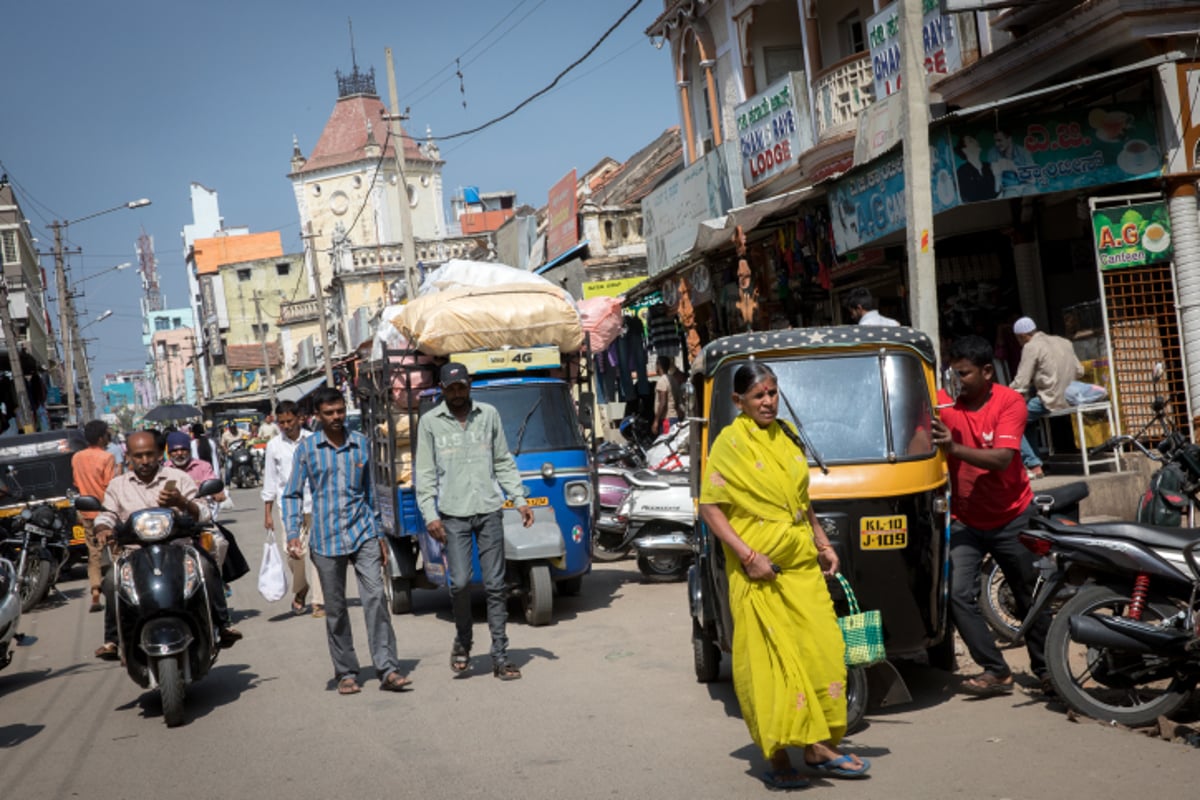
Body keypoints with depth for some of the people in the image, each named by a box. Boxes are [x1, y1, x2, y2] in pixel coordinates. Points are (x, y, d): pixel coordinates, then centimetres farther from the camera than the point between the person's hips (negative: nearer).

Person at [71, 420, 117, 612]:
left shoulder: (77, 457, 7)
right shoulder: (107, 457, -13)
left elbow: (76, 483, 13)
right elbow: (110, 485, -17)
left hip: (87, 512, 5)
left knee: (93, 553, 8)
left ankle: (95, 591, -2)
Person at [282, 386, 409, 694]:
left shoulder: (361, 444, 8)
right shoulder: (307, 448, 2)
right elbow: (293, 494, 5)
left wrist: (379, 533, 15)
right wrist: (293, 534, -7)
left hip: (362, 533, 1)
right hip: (326, 539, -1)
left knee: (375, 597, -11)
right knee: (335, 609, 6)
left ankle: (387, 670, -11)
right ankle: (346, 673, 17)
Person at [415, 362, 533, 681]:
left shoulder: (489, 415, 9)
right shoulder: (430, 422, 4)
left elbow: (504, 463, 14)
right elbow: (425, 473, 3)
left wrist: (520, 500, 6)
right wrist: (430, 515, -5)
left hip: (489, 511, 2)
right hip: (453, 514, -2)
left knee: (496, 585, 2)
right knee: (460, 582, -10)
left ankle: (500, 657, 7)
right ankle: (462, 642, 16)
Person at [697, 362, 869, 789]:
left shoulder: (786, 434, 12)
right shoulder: (730, 443, -7)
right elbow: (709, 507, -10)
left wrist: (823, 543, 17)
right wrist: (747, 555, -17)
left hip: (802, 565, 6)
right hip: (760, 571, -6)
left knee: (823, 649, 4)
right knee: (770, 661, -3)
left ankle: (821, 748, 14)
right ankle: (777, 758, 5)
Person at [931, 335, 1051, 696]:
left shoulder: (1009, 402, -13)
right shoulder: (944, 403, -6)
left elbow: (1002, 459, -26)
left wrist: (954, 447, -38)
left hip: (1012, 517, -1)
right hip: (966, 521, 2)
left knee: (1030, 597, 11)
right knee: (958, 594, -14)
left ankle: (1046, 668, 28)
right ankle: (995, 671, -4)